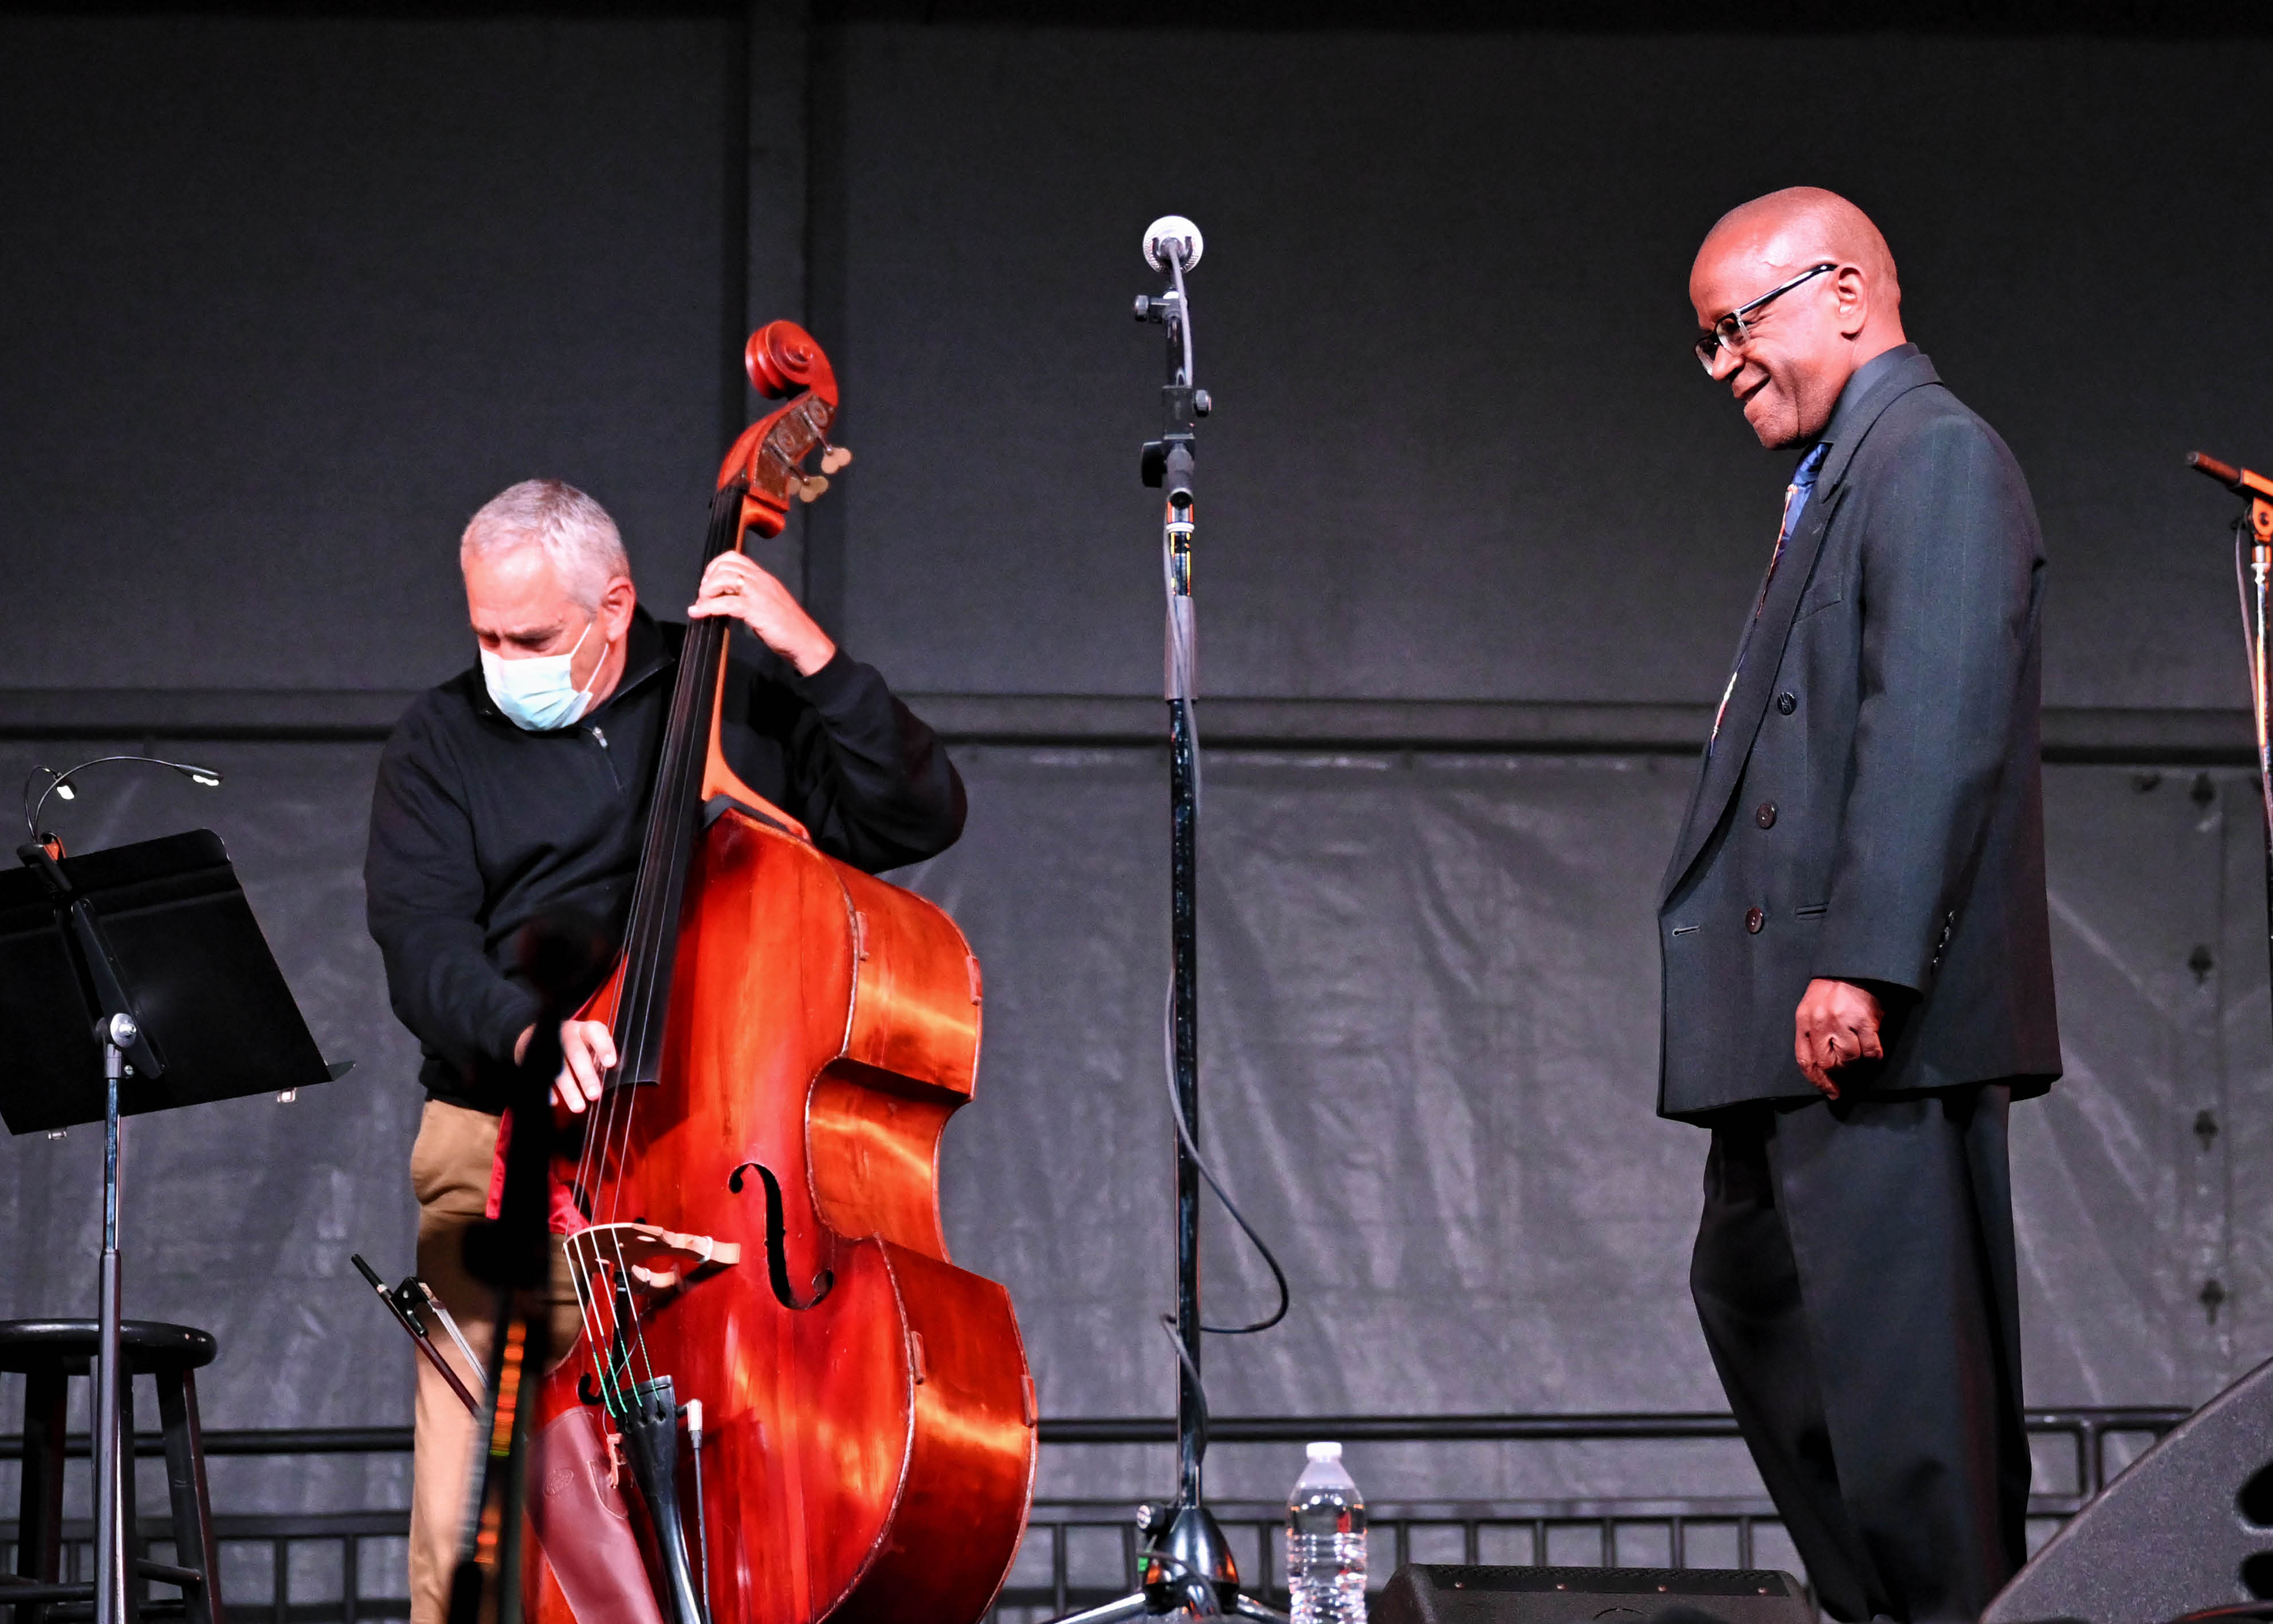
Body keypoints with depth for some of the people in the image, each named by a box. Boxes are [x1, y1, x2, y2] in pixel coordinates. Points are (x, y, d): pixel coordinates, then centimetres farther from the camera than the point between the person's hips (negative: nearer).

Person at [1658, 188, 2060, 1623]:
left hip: (1875, 1017, -11)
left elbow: (1936, 728, -20)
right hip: (1796, 1012, 11)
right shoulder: (1838, 478, 22)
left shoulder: (1935, 455, -9)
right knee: (1751, 1285, 18)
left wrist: (1864, 965, -26)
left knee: (1895, 1343, -9)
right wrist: (1805, 972, 15)